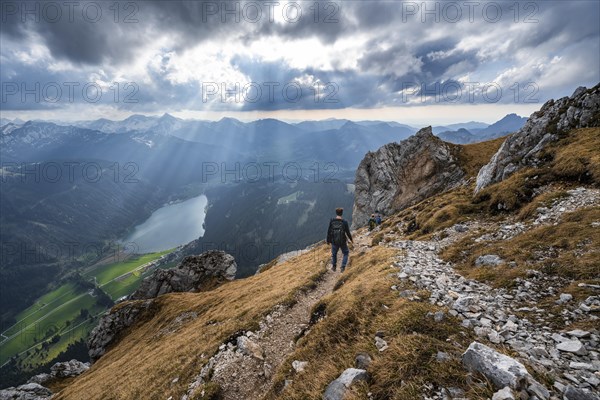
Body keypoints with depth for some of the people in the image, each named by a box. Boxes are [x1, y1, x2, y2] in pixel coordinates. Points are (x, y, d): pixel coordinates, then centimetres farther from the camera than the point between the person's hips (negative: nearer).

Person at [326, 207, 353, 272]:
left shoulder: (331, 221, -8)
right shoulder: (344, 222, -13)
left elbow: (329, 232, -3)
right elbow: (348, 232, -7)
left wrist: (328, 240, 9)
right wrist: (351, 239, 11)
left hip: (334, 241, 2)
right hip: (342, 241, -2)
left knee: (334, 253, 23)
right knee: (346, 253, 21)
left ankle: (334, 266, 39)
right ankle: (343, 267, 15)